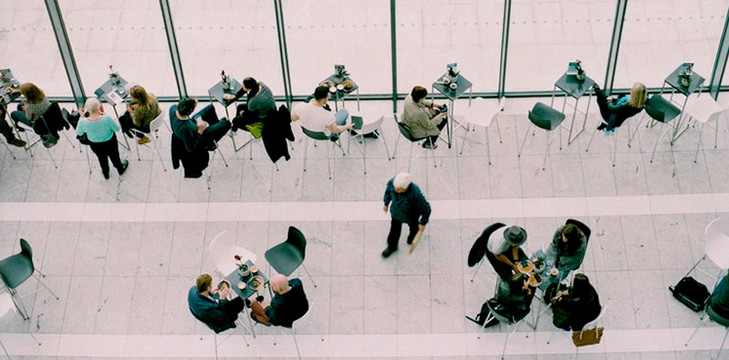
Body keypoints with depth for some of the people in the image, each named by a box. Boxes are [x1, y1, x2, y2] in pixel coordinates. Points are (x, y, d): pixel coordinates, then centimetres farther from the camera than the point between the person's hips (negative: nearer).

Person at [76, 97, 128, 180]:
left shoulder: (83, 122, -33)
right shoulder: (106, 119, -38)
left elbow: (79, 133, -10)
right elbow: (117, 129, -18)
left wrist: (81, 117, -6)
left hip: (95, 146, 2)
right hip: (110, 143, -1)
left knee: (102, 158, 34)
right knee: (114, 156, 31)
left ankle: (106, 174, 61)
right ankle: (120, 170, 61)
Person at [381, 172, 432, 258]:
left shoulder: (415, 194, -47)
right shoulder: (393, 181, -35)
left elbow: (426, 208, -28)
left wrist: (423, 223, -13)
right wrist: (386, 204, 7)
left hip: (410, 214, -3)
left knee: (413, 224, 31)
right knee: (395, 228, 25)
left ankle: (414, 232, 67)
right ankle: (392, 246, 54)